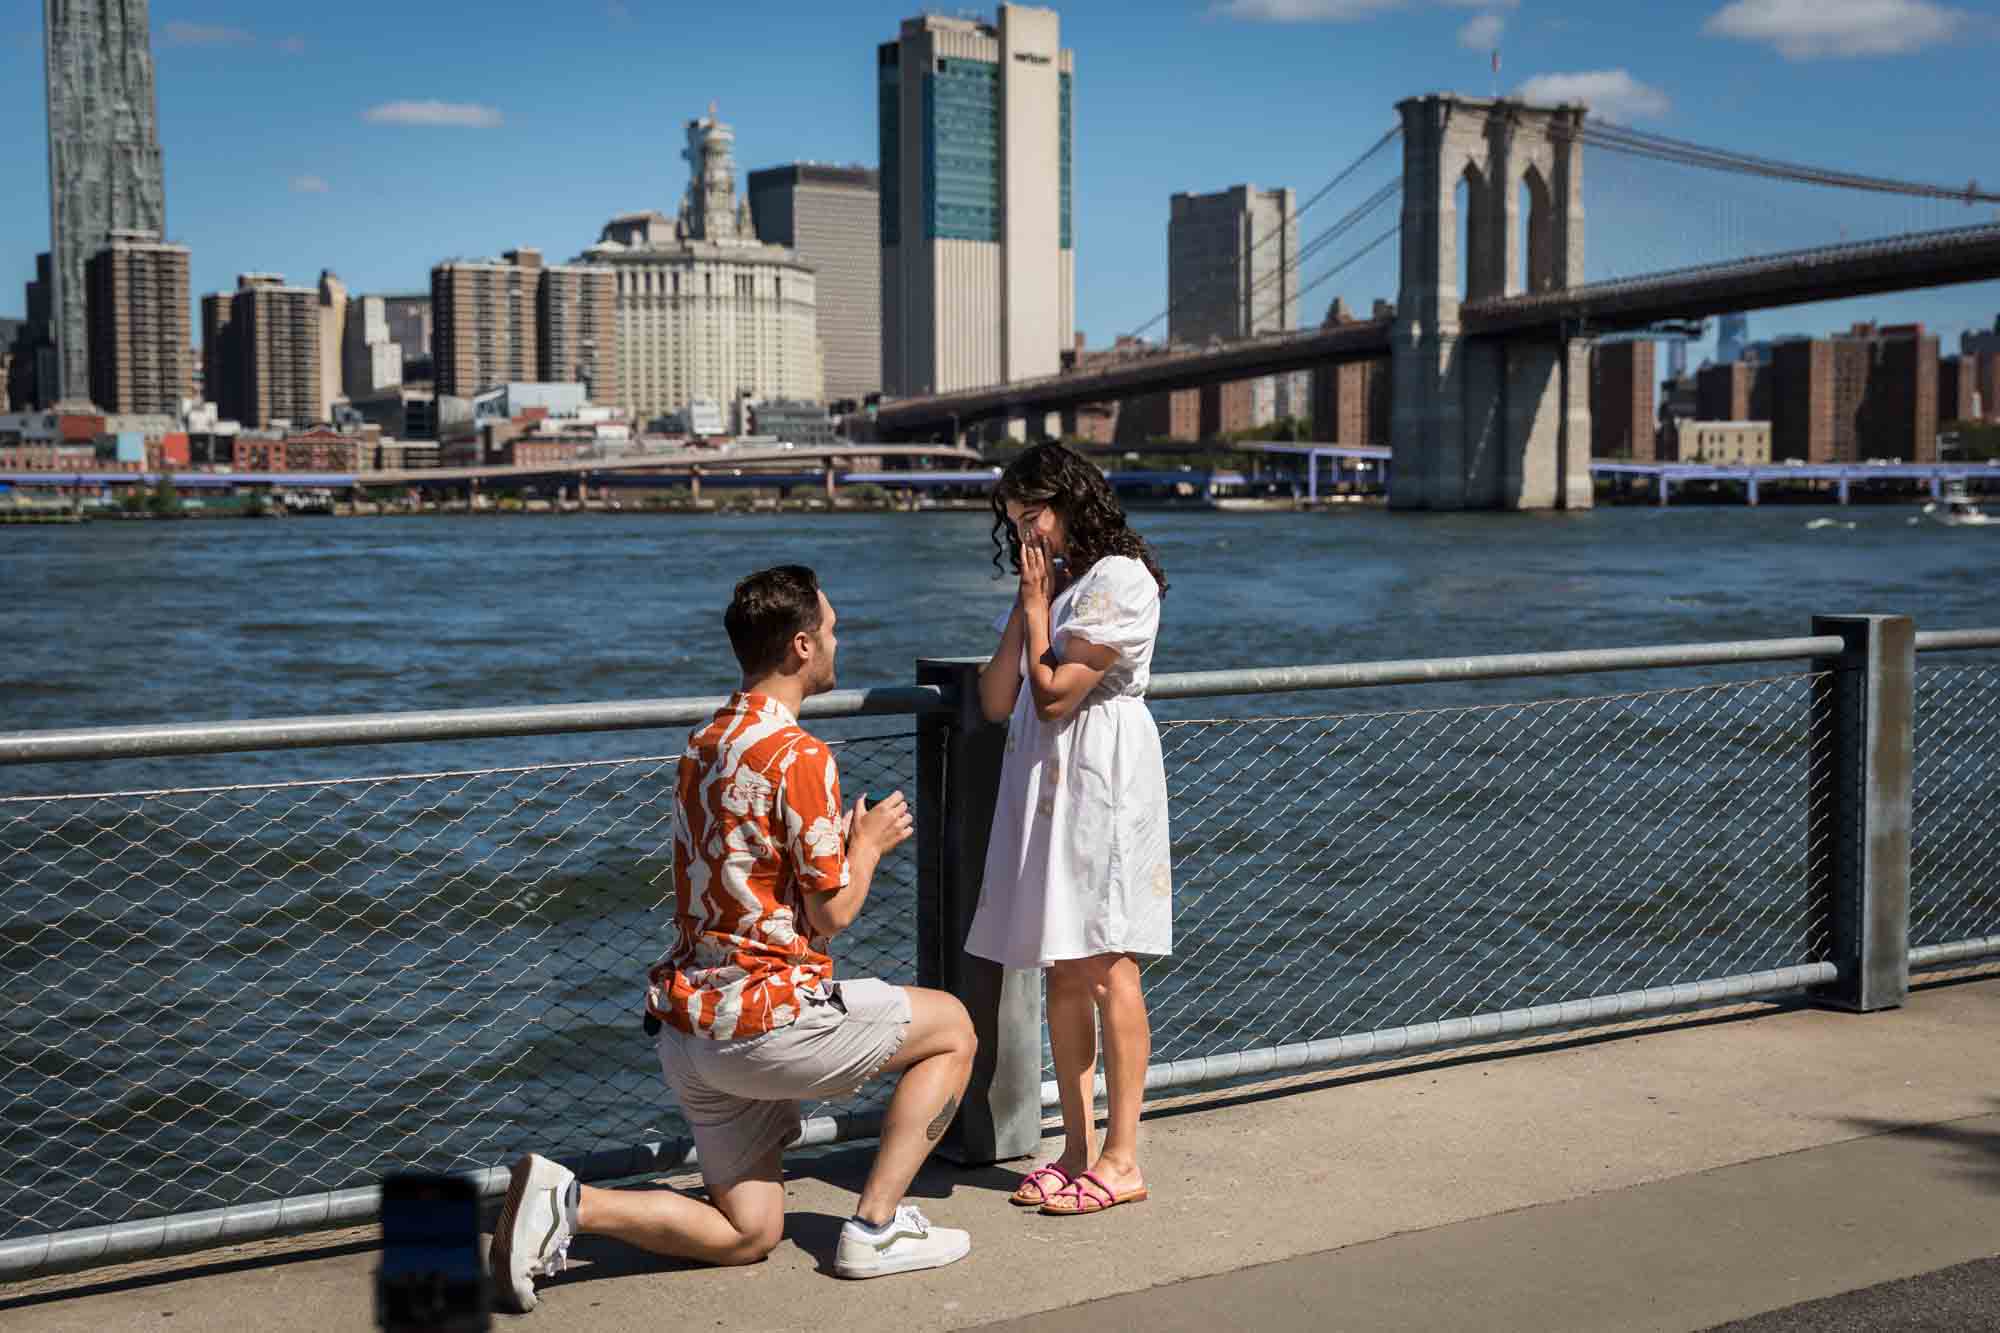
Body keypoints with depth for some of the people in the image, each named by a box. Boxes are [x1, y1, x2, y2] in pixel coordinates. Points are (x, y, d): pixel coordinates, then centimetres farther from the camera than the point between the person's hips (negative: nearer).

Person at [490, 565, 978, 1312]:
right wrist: (869, 842, 7)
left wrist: (846, 835, 19)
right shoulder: (799, 756, -14)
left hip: (688, 1021, 8)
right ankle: (876, 1228, 8)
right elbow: (831, 914, -11)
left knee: (746, 1236, 15)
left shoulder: (703, 746, 14)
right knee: (952, 1028, 12)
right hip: (766, 1013, -8)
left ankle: (564, 1202, -4)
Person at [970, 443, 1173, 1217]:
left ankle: (1121, 1160, -4)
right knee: (1062, 973, 8)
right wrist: (1026, 607, 4)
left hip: (1102, 782, -8)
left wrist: (1037, 604, -4)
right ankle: (1077, 1150, 14)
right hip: (1044, 784, 9)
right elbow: (996, 702, 9)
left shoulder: (1120, 579, -8)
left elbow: (1055, 696, -14)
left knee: (1105, 967, -8)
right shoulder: (1050, 584, 20)